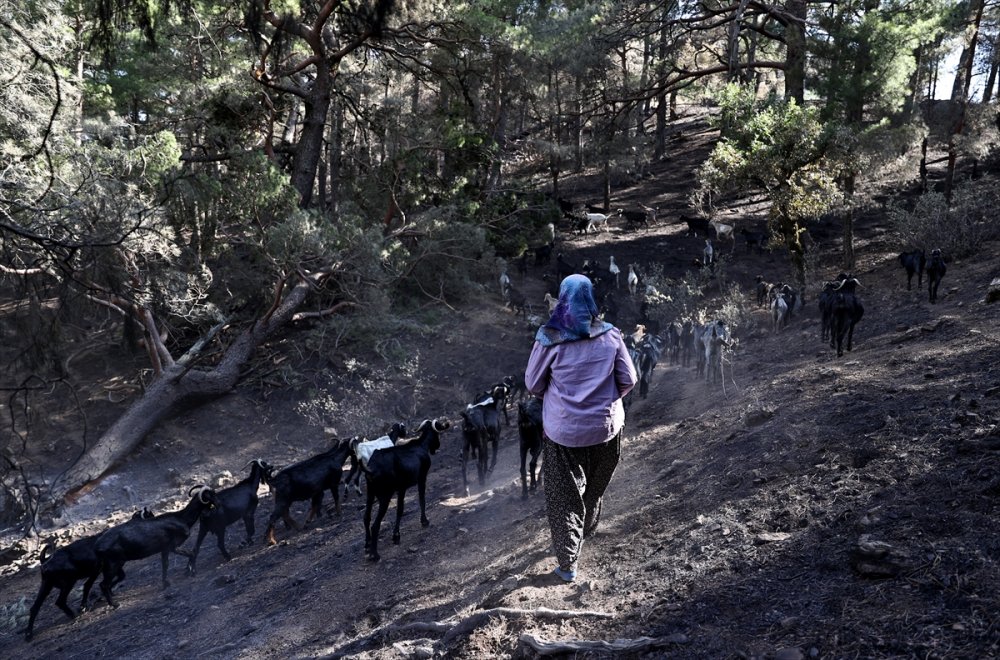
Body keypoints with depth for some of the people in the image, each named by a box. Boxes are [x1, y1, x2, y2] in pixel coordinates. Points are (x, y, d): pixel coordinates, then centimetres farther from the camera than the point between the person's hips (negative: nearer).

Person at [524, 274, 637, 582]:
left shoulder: (548, 340, -15)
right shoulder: (610, 336, -9)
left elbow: (532, 384, -5)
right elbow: (628, 381, -3)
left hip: (563, 430, -2)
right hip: (605, 427, 3)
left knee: (564, 495, 10)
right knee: (594, 487, 26)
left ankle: (568, 563, 12)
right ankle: (587, 529, 48)